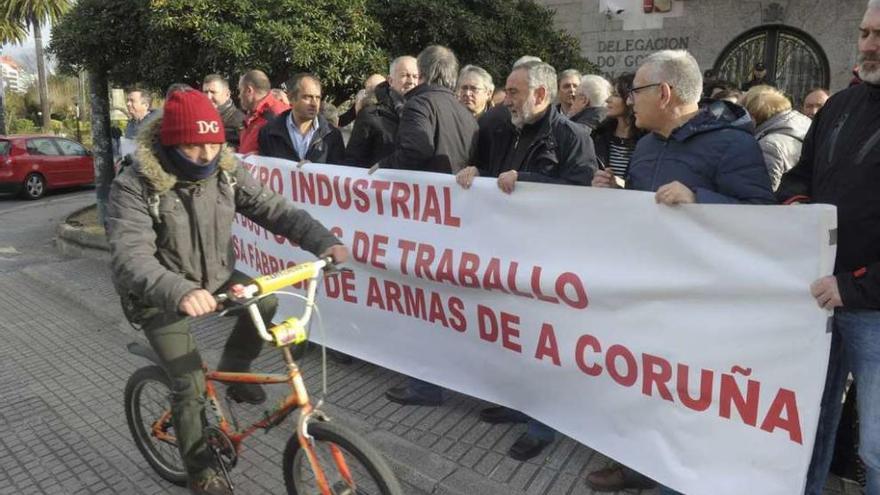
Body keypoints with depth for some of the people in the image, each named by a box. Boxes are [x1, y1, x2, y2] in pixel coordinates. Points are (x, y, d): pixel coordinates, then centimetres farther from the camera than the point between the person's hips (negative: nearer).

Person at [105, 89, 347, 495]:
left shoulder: (227, 172, -12)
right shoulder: (134, 187, -26)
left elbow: (275, 209, -17)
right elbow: (129, 257, -37)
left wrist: (323, 241, -33)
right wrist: (179, 291, -56)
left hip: (214, 276, 5)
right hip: (160, 297, -4)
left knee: (265, 300, -19)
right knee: (190, 383, -7)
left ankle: (233, 370, 10)